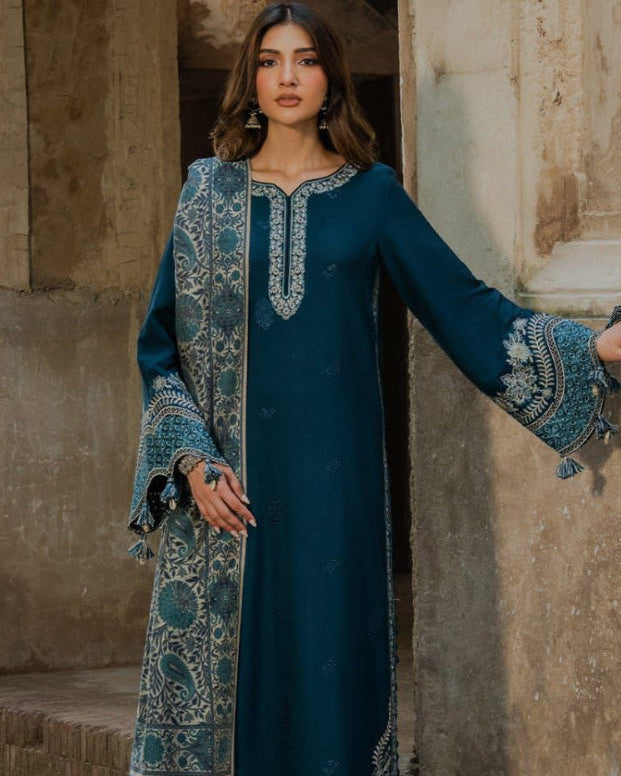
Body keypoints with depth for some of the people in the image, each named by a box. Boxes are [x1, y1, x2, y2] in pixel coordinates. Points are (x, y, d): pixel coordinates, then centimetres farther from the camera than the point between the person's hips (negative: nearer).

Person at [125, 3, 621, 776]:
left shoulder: (371, 193, 6)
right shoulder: (210, 191, 6)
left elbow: (463, 304, 4)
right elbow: (162, 341, 6)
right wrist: (191, 460, -7)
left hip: (334, 472, 0)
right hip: (230, 476, 0)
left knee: (329, 659, -1)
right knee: (229, 667, 0)